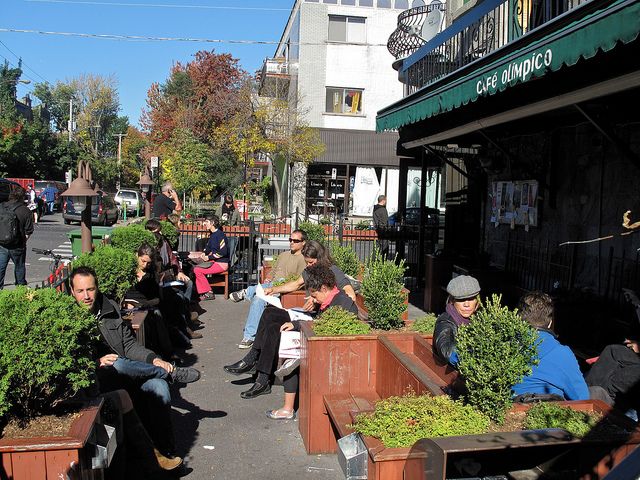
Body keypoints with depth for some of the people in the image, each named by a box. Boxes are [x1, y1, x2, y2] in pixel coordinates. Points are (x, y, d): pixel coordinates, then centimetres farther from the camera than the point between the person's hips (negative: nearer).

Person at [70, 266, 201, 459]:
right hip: (95, 382, -4)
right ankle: (171, 372, -12)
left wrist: (153, 359, -5)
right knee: (118, 365, -36)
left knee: (158, 386, -25)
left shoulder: (111, 308, 13)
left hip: (127, 377, 4)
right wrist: (95, 363, -22)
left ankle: (165, 451, -16)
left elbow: (129, 344, 13)